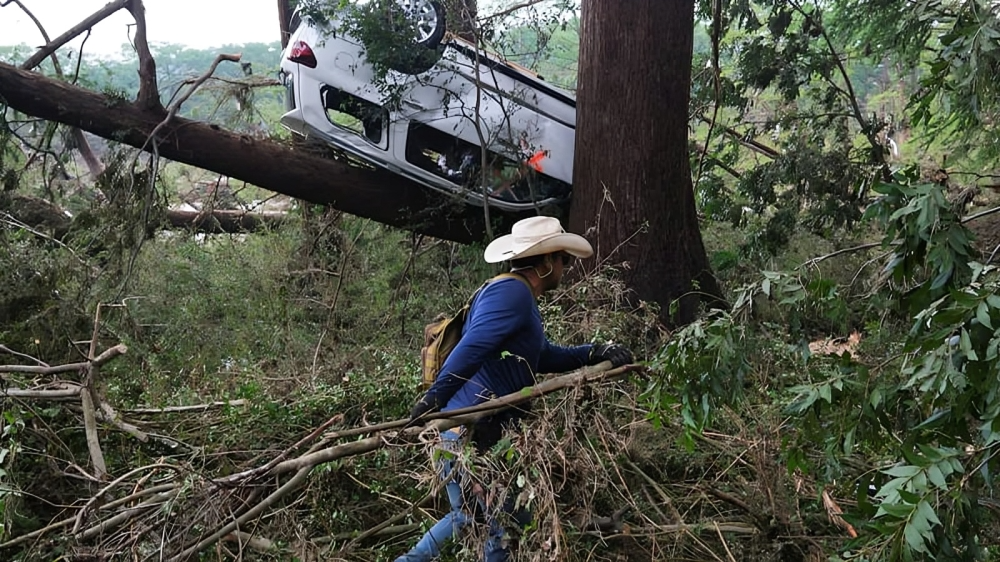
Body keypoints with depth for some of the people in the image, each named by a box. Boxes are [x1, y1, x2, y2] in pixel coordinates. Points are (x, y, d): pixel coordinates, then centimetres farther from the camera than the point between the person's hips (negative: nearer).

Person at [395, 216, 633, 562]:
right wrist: (433, 400, -38)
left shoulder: (517, 296, 19)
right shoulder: (511, 292, -16)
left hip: (476, 433, 11)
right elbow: (472, 348, -29)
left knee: (468, 516, 23)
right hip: (471, 434, -11)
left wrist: (595, 353, 11)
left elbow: (543, 357, 22)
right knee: (509, 528, 2)